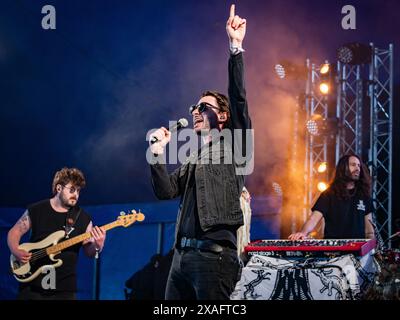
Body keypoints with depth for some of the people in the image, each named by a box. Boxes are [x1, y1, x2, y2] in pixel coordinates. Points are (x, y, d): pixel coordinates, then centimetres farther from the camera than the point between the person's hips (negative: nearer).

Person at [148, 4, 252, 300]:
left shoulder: (234, 143, 6)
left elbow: (239, 100, -8)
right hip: (182, 254, 7)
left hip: (214, 254, -7)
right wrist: (158, 153, 3)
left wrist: (236, 48, -12)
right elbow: (166, 190, 13)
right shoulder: (193, 160, 25)